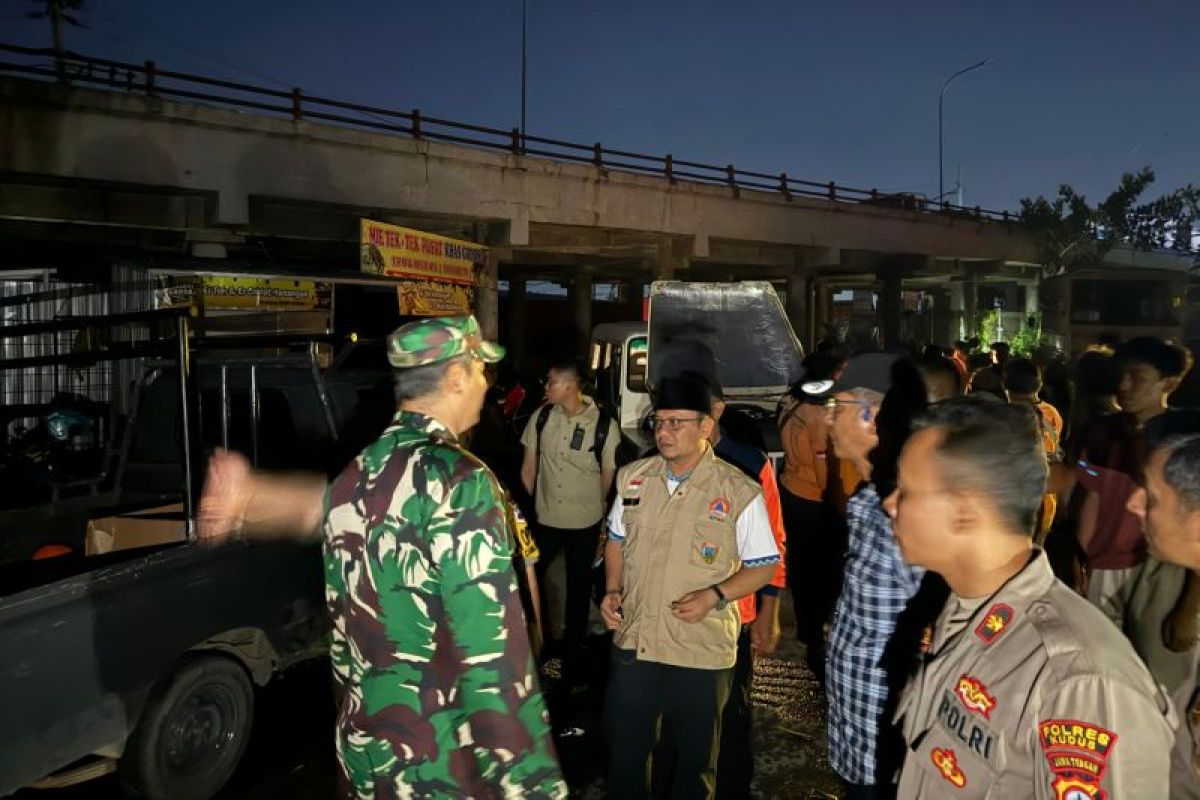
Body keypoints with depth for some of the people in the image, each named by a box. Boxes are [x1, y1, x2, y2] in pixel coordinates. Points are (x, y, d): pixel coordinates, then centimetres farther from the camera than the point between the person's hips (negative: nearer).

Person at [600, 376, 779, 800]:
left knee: (695, 759, 17)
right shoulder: (633, 478, 1)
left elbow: (763, 567, -6)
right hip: (633, 643, 4)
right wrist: (612, 590, -1)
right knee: (624, 752, 18)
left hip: (701, 653, -3)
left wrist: (713, 595, -20)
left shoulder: (739, 493, -13)